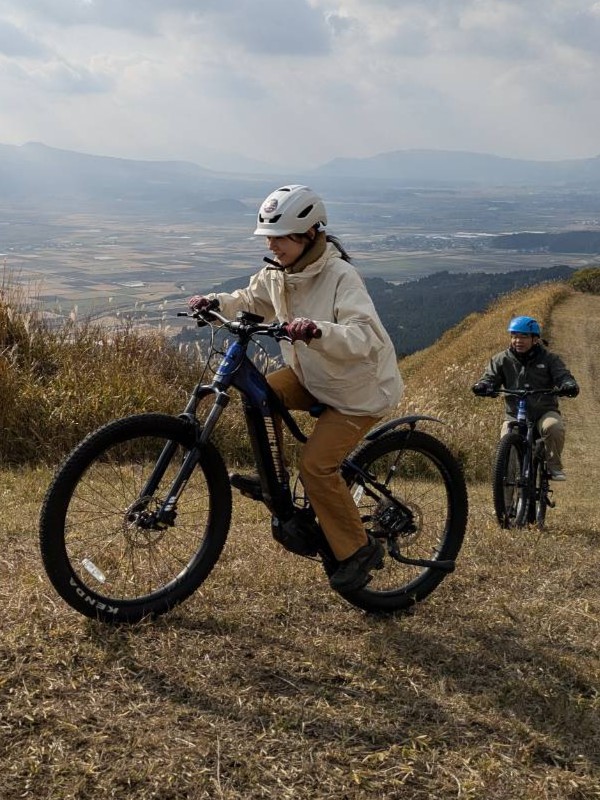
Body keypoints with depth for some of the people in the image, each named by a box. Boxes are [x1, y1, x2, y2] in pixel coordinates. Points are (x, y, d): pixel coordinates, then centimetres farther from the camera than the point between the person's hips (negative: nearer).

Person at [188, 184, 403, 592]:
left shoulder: (340, 277, -27)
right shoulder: (278, 273, -4)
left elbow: (362, 337, -39)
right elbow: (252, 302, 14)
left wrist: (318, 331, -56)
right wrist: (216, 302, -5)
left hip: (359, 389, -7)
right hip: (311, 376, 8)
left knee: (316, 464, -16)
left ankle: (360, 549, 2)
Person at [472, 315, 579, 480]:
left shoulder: (549, 359, 2)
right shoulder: (502, 360, 4)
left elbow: (563, 376, -7)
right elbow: (490, 377, -3)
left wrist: (569, 386, -32)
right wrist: (483, 386, -29)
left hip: (545, 412, -1)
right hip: (514, 415, 1)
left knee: (554, 426, -34)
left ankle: (554, 466, -12)